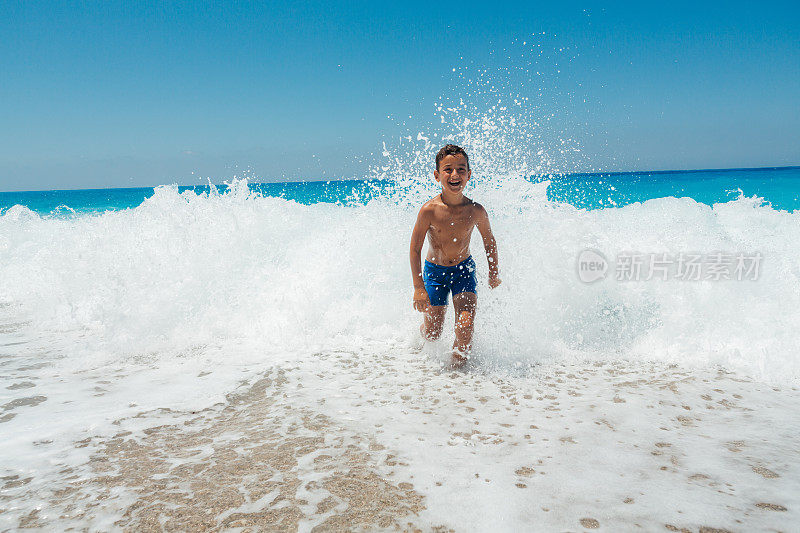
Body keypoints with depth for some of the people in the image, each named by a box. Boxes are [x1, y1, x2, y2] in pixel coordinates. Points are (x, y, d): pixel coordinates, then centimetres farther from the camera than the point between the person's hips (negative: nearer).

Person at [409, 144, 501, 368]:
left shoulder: (475, 211, -17)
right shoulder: (429, 210, -23)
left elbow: (489, 241, 2)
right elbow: (415, 248, -14)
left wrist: (494, 272, 9)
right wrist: (418, 287, -16)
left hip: (464, 269, 1)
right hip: (434, 270, -1)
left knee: (466, 326, -15)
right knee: (432, 334, 6)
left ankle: (458, 365, 12)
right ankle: (421, 332, 44)